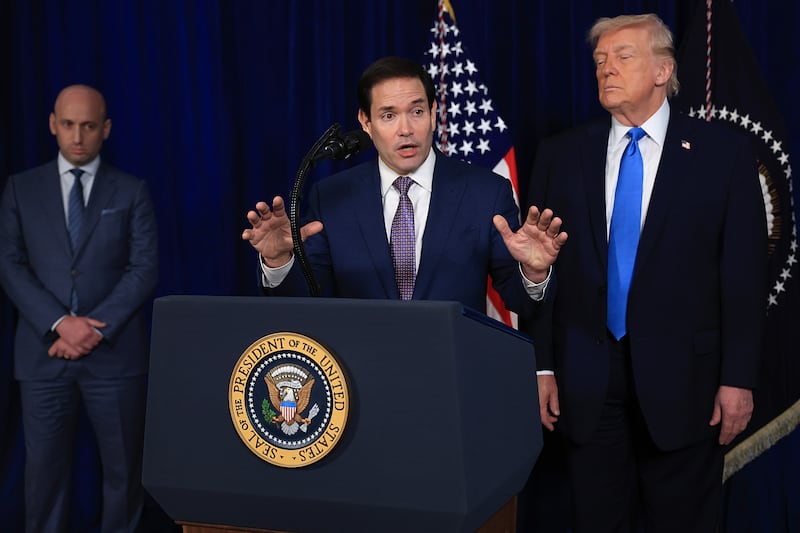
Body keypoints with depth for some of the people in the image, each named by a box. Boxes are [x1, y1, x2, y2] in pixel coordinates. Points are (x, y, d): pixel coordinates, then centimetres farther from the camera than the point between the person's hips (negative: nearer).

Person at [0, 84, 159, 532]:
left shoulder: (132, 191, 5)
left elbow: (145, 269, -3)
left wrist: (97, 329, -13)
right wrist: (60, 323, -13)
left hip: (115, 352, -1)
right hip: (44, 351, 1)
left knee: (124, 467, 7)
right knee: (45, 466, 6)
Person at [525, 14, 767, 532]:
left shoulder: (722, 151, 0)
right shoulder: (562, 154, 6)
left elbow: (744, 271, -2)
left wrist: (738, 377, -6)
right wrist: (542, 366, 1)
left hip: (683, 378, -2)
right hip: (586, 383, 2)